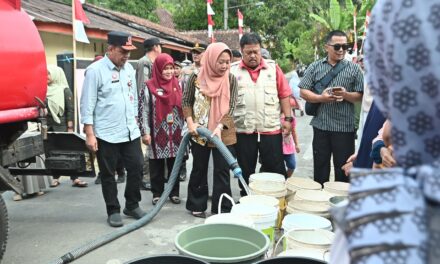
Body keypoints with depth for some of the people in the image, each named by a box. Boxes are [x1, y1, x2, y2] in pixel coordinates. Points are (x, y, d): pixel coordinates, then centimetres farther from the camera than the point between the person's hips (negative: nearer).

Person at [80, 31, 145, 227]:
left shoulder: (129, 69, 9)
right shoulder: (95, 70, -10)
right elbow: (87, 104, -11)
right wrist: (89, 133, -14)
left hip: (130, 132, 6)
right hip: (106, 134, -5)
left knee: (136, 168, 8)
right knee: (108, 174, 7)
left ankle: (132, 206, 26)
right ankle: (113, 211, 21)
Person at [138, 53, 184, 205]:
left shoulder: (178, 85, 7)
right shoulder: (149, 87, -3)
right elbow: (143, 111, -4)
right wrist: (145, 133, -8)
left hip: (175, 132, 3)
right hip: (157, 133, -3)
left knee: (175, 164, 10)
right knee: (157, 166, 6)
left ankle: (174, 192, 22)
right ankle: (157, 194, 18)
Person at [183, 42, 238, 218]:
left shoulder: (231, 79, -5)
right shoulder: (196, 77, -5)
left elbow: (231, 106, -9)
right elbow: (186, 101, 2)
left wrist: (219, 127, -23)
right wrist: (190, 123, -12)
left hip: (223, 133, 0)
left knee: (222, 170, 4)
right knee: (199, 170, 12)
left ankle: (222, 208, 14)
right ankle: (197, 205, 26)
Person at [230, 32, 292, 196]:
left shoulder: (273, 68, 5)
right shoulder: (232, 71, 2)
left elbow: (284, 95, 5)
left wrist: (288, 118, 0)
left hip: (271, 129, 0)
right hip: (243, 130, 0)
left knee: (276, 169, 7)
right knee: (245, 171, 11)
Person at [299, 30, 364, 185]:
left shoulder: (354, 69, 3)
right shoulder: (315, 67, 5)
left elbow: (360, 96, 3)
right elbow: (303, 91, 2)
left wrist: (345, 95, -17)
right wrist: (321, 98, -14)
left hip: (345, 127, -1)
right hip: (321, 126, 1)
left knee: (343, 169, 7)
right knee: (320, 167, 12)